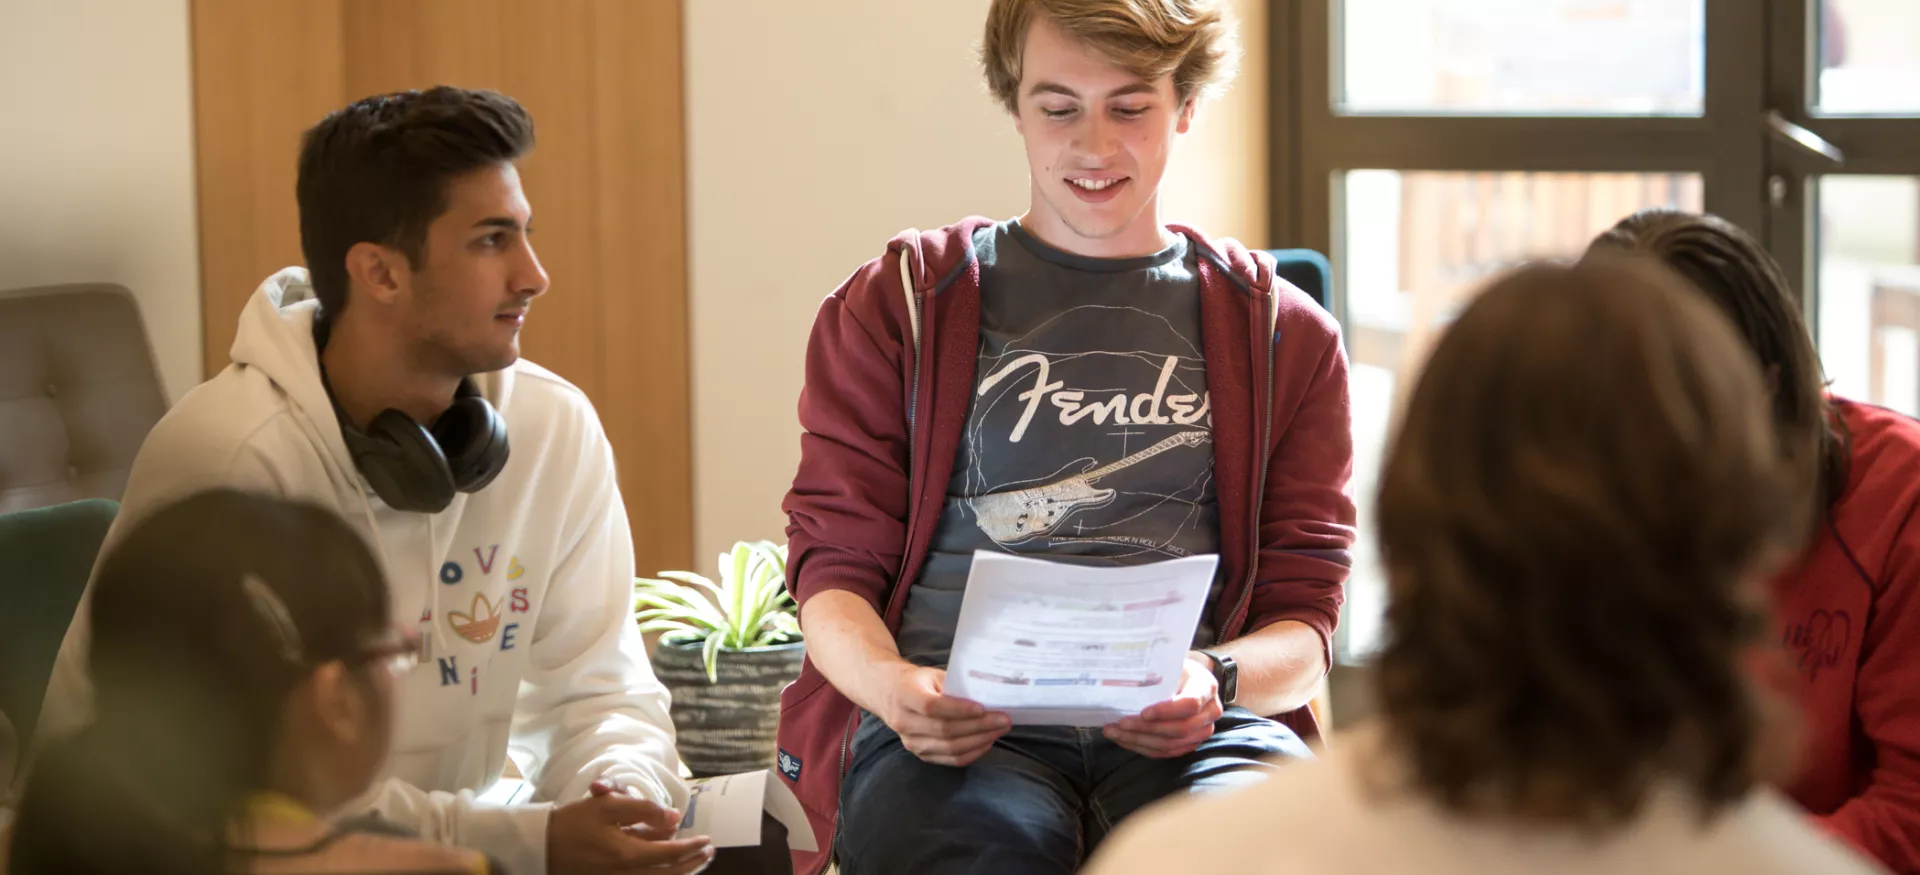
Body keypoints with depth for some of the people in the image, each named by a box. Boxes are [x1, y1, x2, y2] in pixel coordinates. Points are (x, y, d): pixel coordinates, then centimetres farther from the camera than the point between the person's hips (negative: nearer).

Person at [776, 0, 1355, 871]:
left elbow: (1303, 614, 15)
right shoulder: (896, 304, 18)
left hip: (1185, 731, 2)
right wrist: (893, 687, -12)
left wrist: (1215, 679, -10)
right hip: (958, 722, -1)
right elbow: (834, 562, 12)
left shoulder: (1284, 333, 19)